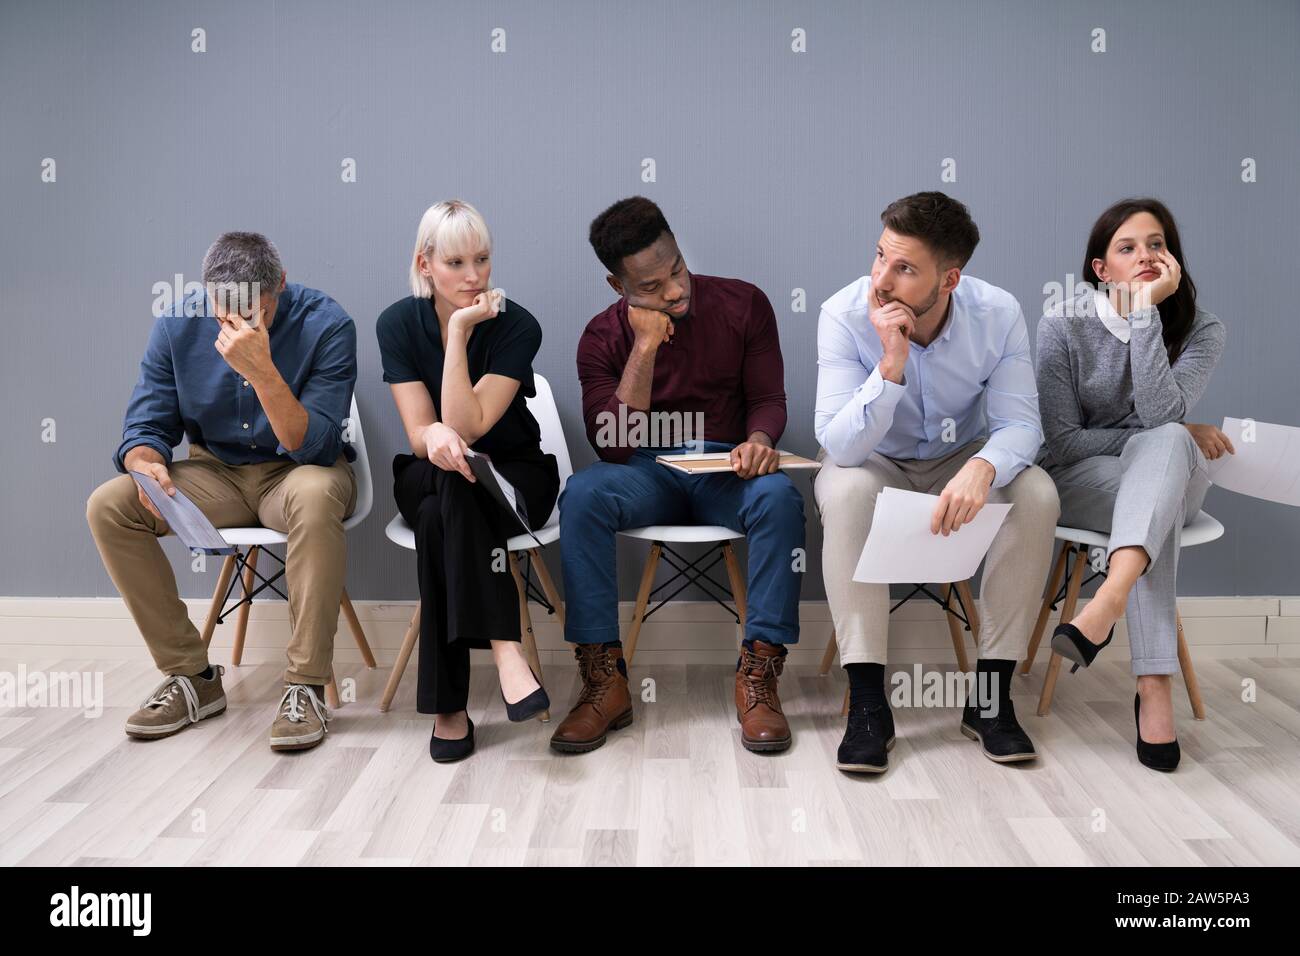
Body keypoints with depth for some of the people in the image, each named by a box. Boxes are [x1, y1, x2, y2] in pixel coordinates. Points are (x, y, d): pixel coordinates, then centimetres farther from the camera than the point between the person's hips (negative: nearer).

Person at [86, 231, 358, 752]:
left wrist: (263, 372, -39)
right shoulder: (177, 326, -6)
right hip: (216, 472, 4)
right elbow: (145, 424, -1)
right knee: (108, 505, -18)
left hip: (294, 472, -4)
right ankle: (191, 676, -8)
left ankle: (306, 685, -29)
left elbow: (312, 447, -24)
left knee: (315, 494, -39)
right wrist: (146, 465, -25)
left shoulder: (326, 324, -18)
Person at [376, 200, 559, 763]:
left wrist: (460, 330, -25)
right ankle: (504, 647, -40)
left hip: (515, 477, -1)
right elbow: (419, 434, -11)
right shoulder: (398, 323, -6)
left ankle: (449, 706, -35)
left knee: (440, 518, -35)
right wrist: (436, 435, -36)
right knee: (443, 472, -36)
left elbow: (468, 425, -21)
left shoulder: (517, 325, -13)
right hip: (428, 482, 2)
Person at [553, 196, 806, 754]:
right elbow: (612, 445, -12)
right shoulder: (604, 338, -2)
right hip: (649, 474, 0)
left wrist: (759, 441, -21)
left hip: (728, 470, 0)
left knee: (779, 496, -35)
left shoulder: (742, 304, 1)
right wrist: (646, 346, -19)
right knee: (581, 495, -32)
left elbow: (768, 397, 3)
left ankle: (758, 678, -28)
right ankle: (605, 682, -27)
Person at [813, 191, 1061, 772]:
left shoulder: (998, 315, -18)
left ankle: (990, 694, -17)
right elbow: (840, 447, -28)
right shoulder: (844, 315, -23)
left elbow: (1019, 424, -19)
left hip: (961, 461, 2)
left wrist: (983, 467, -42)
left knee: (1036, 496, -28)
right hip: (874, 463, -1)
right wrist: (891, 366, -42)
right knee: (846, 492, -36)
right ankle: (867, 702, -29)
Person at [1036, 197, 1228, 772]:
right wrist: (1180, 438, -15)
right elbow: (1060, 441, -12)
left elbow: (1161, 413, -23)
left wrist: (1146, 310, -25)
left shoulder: (1201, 330, -3)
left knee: (1165, 442, -35)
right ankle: (1154, 684, -48)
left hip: (1172, 480, 2)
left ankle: (1108, 602, -56)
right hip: (1079, 484, -2)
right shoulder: (1064, 325, -8)